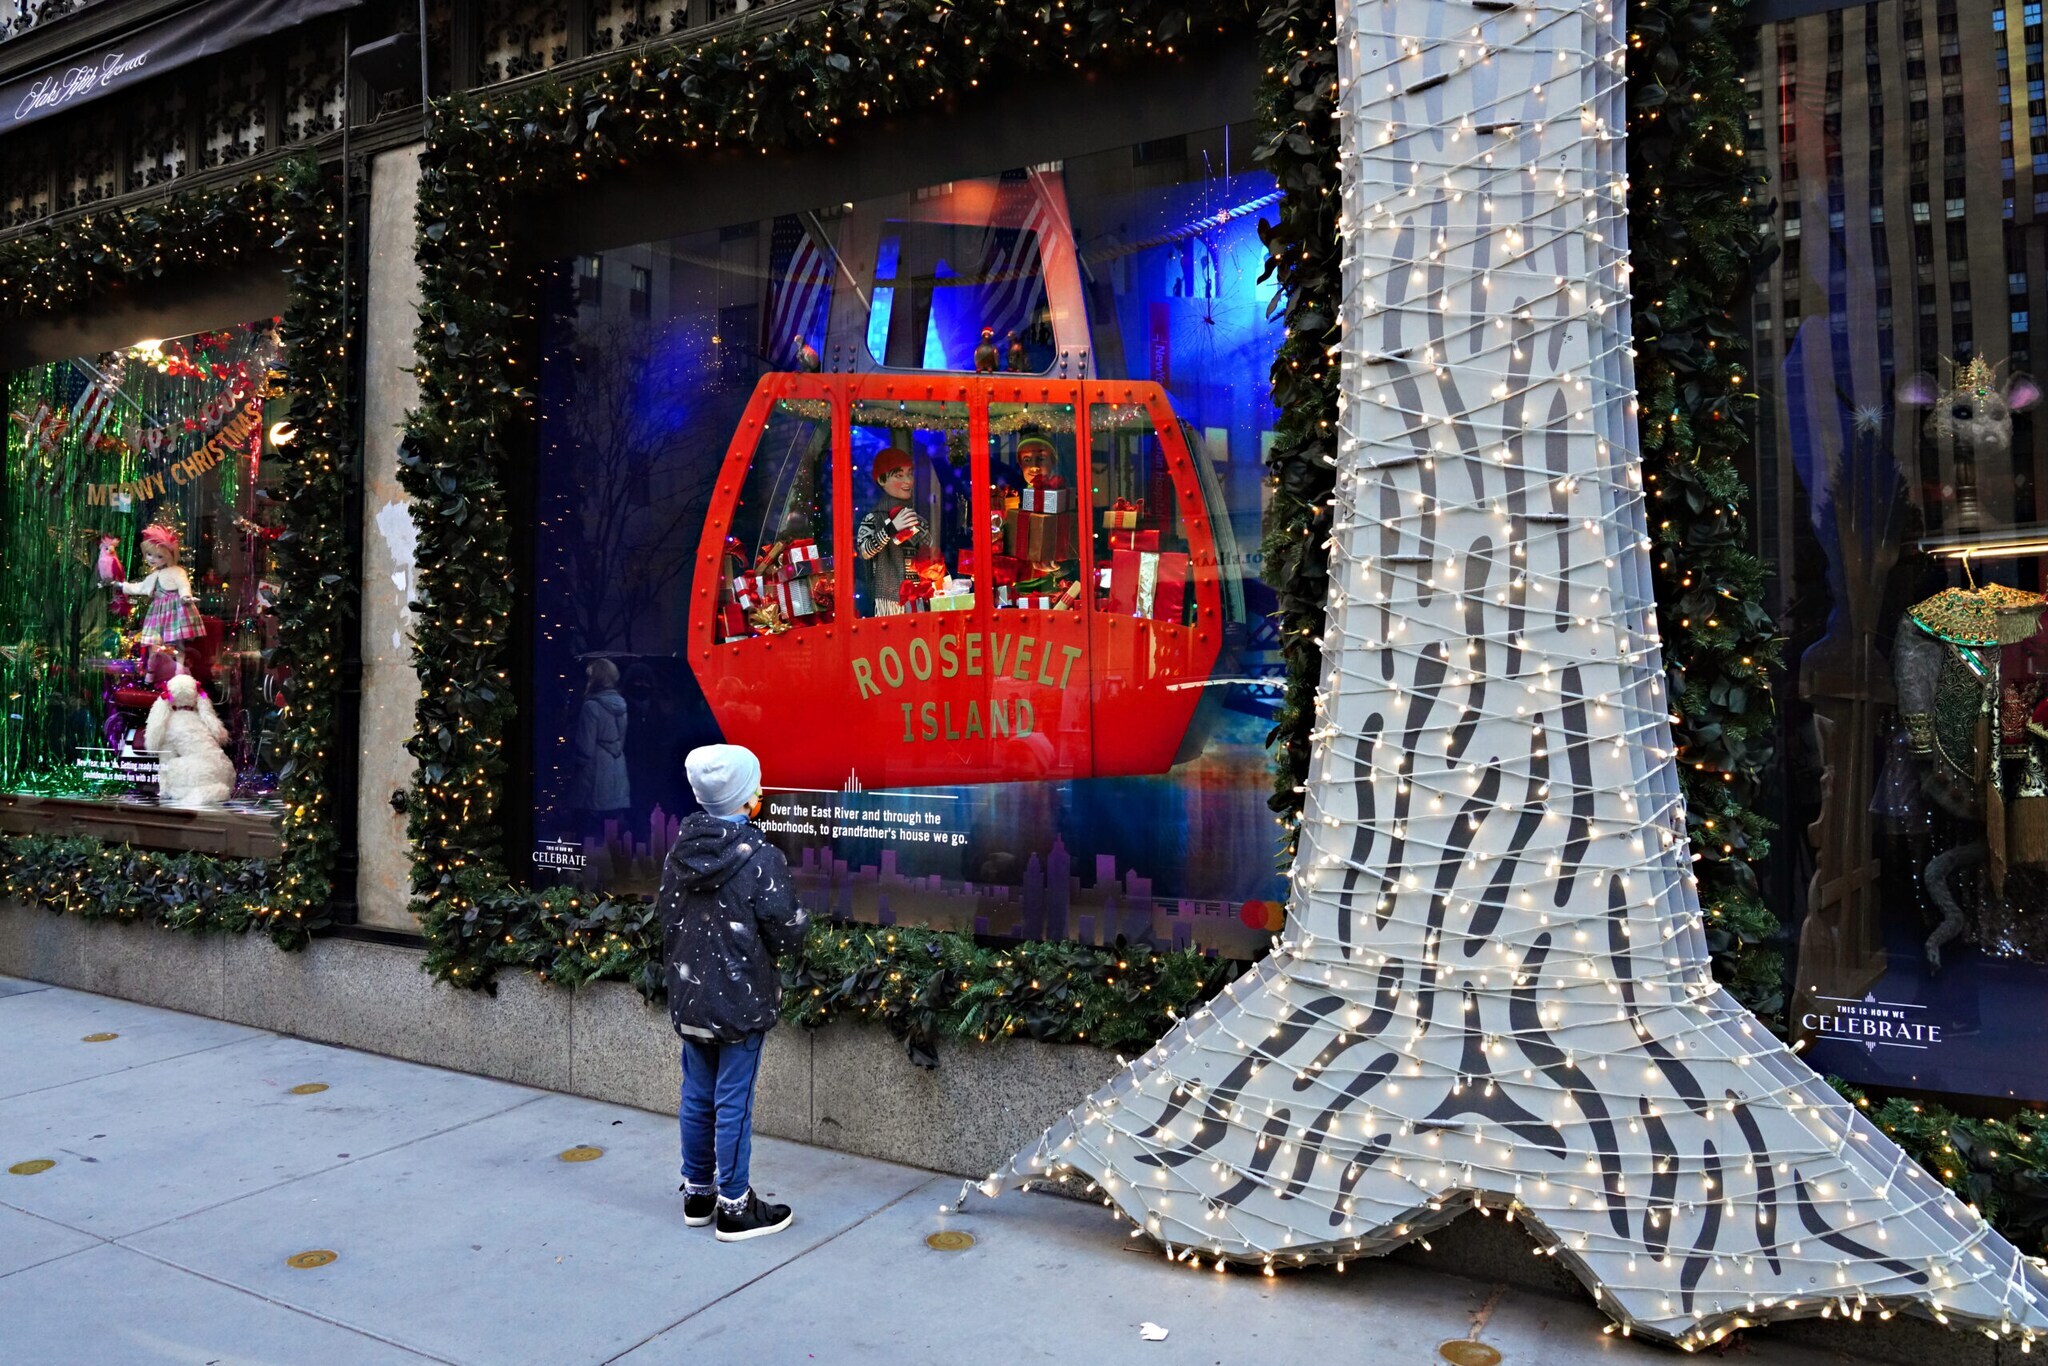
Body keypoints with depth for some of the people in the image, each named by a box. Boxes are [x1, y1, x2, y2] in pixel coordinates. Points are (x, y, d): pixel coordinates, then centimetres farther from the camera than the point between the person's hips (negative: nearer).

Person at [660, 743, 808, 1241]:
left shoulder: (680, 851, 0)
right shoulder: (759, 856, -19)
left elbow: (667, 923, 10)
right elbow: (787, 934, -14)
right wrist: (799, 915, 6)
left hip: (689, 999, 6)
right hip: (740, 1001, -6)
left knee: (696, 1096, 17)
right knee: (733, 1102, 4)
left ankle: (697, 1193, 31)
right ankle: (734, 1207, 16)